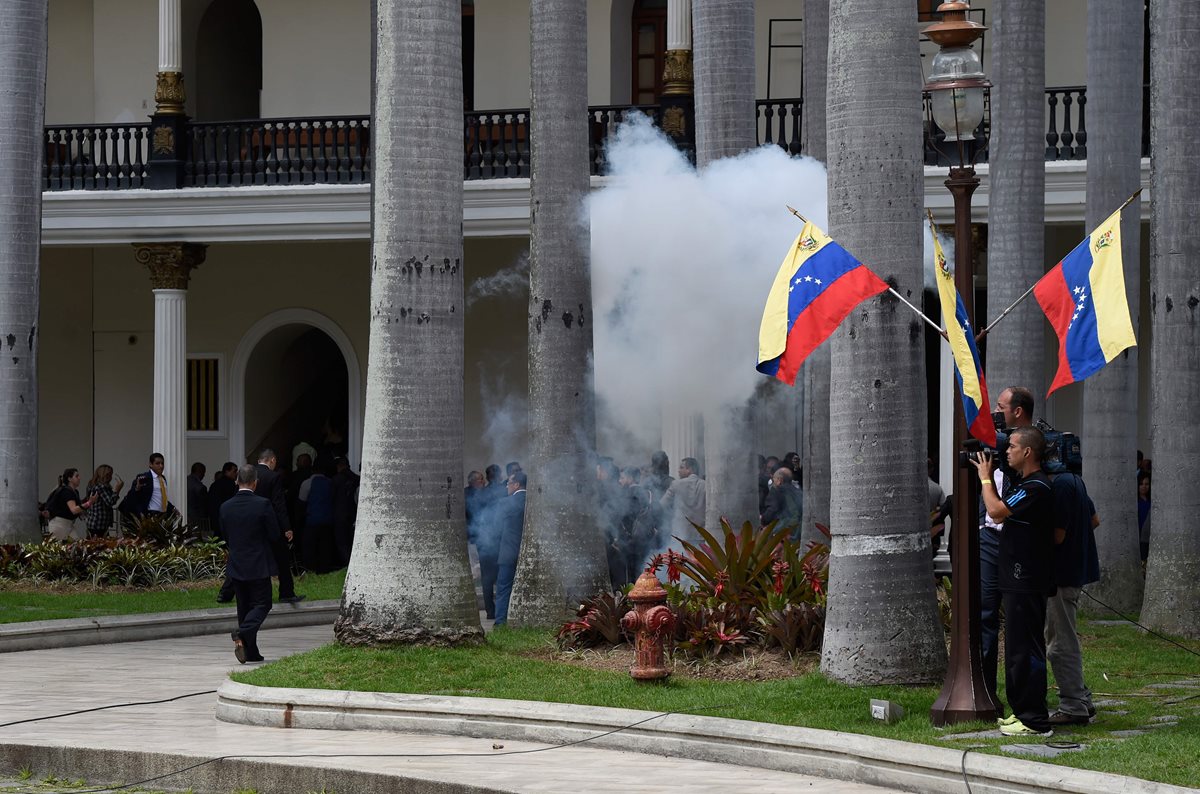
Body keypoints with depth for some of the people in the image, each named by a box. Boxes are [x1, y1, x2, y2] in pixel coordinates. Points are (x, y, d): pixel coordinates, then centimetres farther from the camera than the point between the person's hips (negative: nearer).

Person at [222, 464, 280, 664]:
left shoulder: (226, 507, -1)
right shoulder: (263, 505, -13)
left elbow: (226, 537, 9)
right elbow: (275, 536, -8)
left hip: (236, 564, 4)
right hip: (259, 565, -4)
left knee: (244, 607, 12)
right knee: (262, 604, 3)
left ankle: (250, 651, 13)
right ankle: (243, 633, -23)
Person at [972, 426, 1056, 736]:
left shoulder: (1036, 488, -17)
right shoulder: (1025, 484, 17)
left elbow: (996, 510, -23)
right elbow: (999, 514, 21)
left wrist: (985, 477, -8)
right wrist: (988, 477, 14)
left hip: (1027, 583, -11)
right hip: (1018, 582, 11)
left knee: (1025, 649, -9)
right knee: (1017, 648, 15)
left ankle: (1035, 720, -7)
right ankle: (1022, 711, 22)